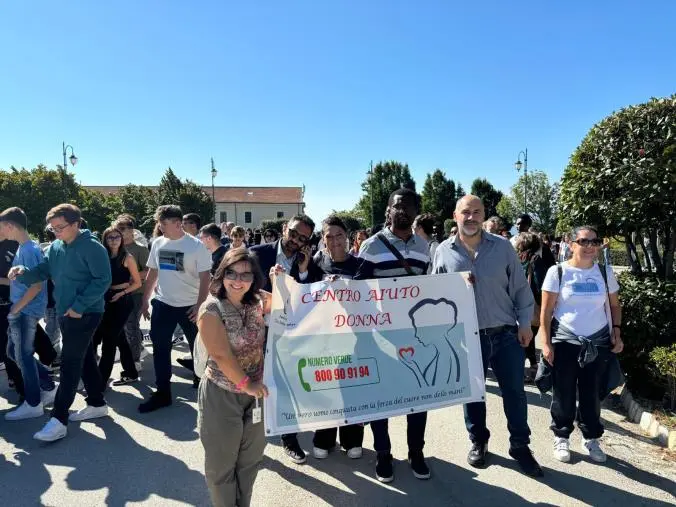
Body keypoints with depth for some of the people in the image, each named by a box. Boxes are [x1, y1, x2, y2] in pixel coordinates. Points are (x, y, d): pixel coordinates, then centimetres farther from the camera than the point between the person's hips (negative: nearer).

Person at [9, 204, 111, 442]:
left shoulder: (92, 247, -16)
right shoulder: (55, 247, 8)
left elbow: (103, 280, -18)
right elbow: (42, 271, 7)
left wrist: (79, 306, -21)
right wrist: (23, 272, -15)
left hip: (86, 313, -8)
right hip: (65, 313, 8)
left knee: (69, 363, -8)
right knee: (84, 359, 16)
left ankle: (59, 419, -2)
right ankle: (97, 404, 28)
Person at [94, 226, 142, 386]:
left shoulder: (127, 257, -6)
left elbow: (137, 282, -6)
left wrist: (122, 292, -16)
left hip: (122, 302, -6)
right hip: (107, 301, 6)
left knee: (108, 340, -4)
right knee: (119, 338, 12)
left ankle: (101, 380, 4)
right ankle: (130, 373, 24)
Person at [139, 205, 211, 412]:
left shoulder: (196, 245, -13)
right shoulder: (158, 243, 2)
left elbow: (205, 277, -14)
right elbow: (152, 273, 11)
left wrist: (200, 305, -20)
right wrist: (145, 300, 12)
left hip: (189, 306, -4)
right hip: (162, 304, 4)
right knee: (160, 348, 6)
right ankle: (162, 393, 17)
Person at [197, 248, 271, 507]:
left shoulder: (257, 302, -2)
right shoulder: (211, 310, -18)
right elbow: (221, 355, -22)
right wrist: (245, 383, -19)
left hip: (257, 391, 6)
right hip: (222, 395, -5)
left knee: (251, 459, 21)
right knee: (222, 462, 15)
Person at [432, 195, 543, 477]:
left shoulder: (502, 247, -1)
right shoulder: (444, 252, -2)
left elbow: (520, 288, 4)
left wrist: (524, 323, 0)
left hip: (506, 334, 0)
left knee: (514, 391, 10)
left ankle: (520, 445, 30)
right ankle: (478, 442, 35)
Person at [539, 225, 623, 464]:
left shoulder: (605, 272, 3)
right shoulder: (557, 272, -6)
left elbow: (614, 305, 14)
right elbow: (546, 311, -5)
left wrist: (616, 332, 1)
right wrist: (546, 343, -9)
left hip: (598, 343, 3)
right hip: (565, 342, -2)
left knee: (591, 393, 11)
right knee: (563, 393, 6)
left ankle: (591, 439, 28)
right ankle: (561, 438, 22)